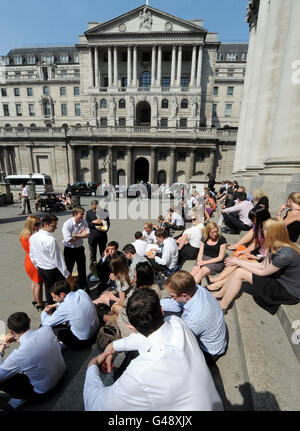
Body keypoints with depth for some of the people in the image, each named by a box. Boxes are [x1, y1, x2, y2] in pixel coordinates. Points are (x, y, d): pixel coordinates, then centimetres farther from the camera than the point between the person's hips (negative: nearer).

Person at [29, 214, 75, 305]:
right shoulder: (50, 240, -29)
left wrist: (38, 267, 22)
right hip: (53, 271, -8)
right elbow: (57, 260, -25)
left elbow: (32, 256, 7)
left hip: (41, 269, 8)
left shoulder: (32, 237, -5)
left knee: (48, 290, 24)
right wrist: (67, 275, -15)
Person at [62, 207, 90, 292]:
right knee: (68, 269, 12)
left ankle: (84, 287, 36)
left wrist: (75, 235, -22)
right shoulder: (67, 224, -20)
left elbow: (87, 234, -13)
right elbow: (68, 239, -26)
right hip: (69, 250, -4)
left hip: (80, 248, 5)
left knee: (82, 269, 17)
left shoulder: (84, 221, -6)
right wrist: (81, 235, -16)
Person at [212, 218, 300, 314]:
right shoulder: (278, 247, 0)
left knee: (239, 273, -17)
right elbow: (262, 265, 2)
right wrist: (239, 261, -4)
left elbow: (263, 272, -19)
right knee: (238, 270, -4)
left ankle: (222, 306, -2)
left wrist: (239, 263, -12)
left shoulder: (284, 254, -30)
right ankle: (221, 293, 10)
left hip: (289, 291, -8)